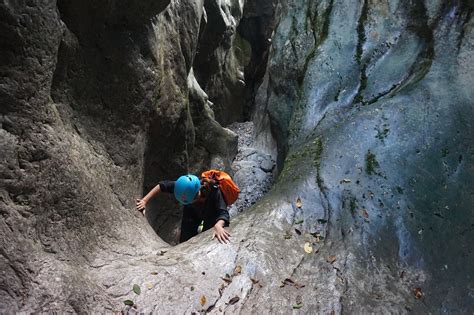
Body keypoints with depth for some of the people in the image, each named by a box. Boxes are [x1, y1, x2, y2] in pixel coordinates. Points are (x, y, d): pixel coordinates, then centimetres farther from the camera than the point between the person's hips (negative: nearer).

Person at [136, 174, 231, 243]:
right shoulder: (186, 188, -37)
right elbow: (163, 185, -27)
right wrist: (145, 200, -34)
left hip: (211, 214, -2)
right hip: (193, 211, 2)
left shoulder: (214, 191, -45)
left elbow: (223, 213, -52)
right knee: (185, 240, -2)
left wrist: (218, 226, -74)